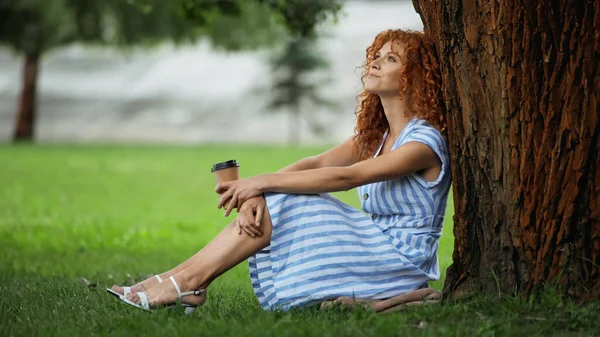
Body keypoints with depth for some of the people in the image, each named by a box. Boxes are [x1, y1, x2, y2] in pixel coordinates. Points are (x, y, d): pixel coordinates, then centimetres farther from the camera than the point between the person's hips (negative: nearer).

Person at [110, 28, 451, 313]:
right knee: (266, 205, -8)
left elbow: (346, 177, -25)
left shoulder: (425, 141, -15)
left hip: (403, 263, -8)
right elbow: (317, 163, -2)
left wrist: (264, 183, -28)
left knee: (281, 205, -18)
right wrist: (259, 192, -20)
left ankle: (187, 281, -18)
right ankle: (188, 281, -17)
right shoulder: (375, 134, 13)